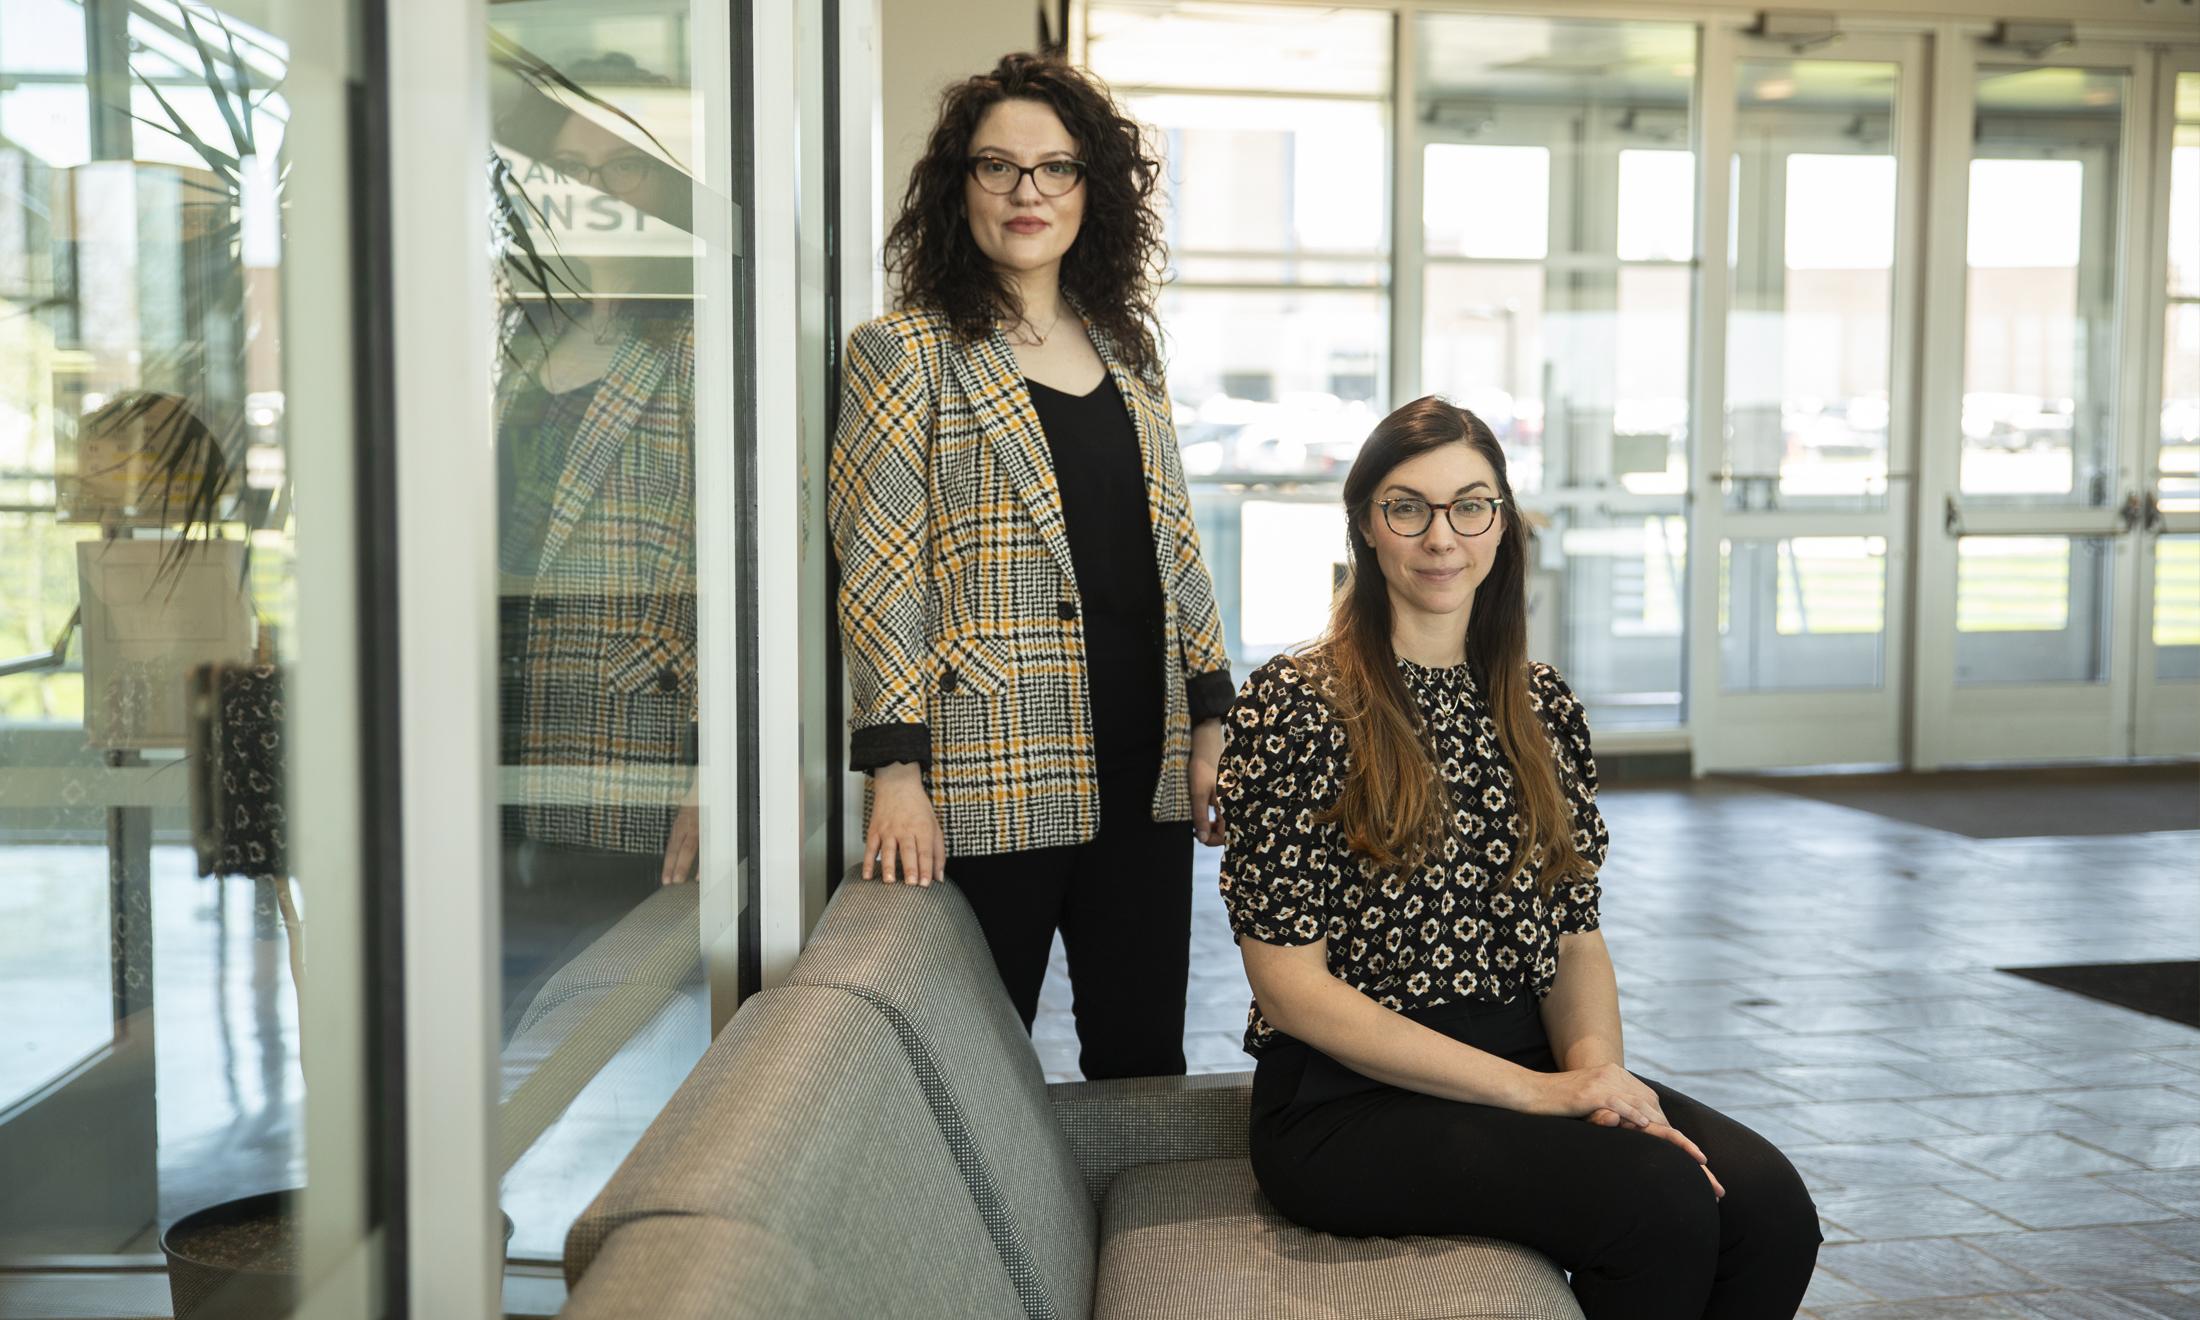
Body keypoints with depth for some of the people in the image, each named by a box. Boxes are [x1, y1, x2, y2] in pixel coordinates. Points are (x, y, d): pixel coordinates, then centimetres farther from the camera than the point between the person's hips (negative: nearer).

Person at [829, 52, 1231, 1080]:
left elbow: (1176, 544, 16)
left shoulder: (1128, 351, 14)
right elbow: (879, 572, -8)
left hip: (1142, 770, 5)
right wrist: (896, 770, -14)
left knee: (1144, 1055, 11)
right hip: (991, 781, -5)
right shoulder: (904, 354, -2)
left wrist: (1209, 721, 10)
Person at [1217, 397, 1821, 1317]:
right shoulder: (1292, 706, -7)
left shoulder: (1543, 709, 11)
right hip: (1350, 1102, -5)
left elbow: (1577, 936, 12)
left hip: (1533, 1069, 5)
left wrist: (1596, 1066, -11)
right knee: (1660, 1200, -26)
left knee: (1768, 1202, -19)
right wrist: (1531, 1091, -16)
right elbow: (1291, 987, -11)